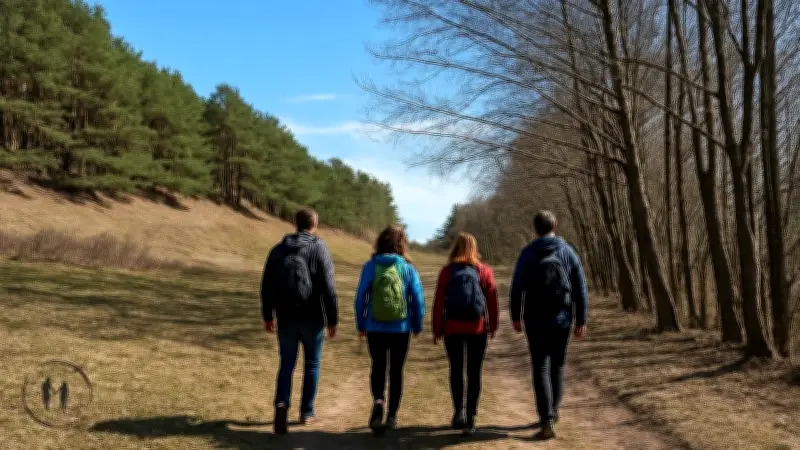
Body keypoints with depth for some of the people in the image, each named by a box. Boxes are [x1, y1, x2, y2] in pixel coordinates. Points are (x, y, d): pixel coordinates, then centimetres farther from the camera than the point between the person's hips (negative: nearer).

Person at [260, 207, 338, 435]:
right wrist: (332, 319, -5)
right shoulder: (319, 249, -8)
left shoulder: (278, 249, 5)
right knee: (312, 364, 13)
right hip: (312, 318, -3)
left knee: (287, 364, 11)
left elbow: (267, 286, 7)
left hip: (286, 318, 3)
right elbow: (328, 288, -12)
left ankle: (281, 403, -11)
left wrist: (267, 315, 16)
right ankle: (306, 412, 19)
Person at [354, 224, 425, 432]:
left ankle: (378, 400, -8)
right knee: (396, 370, 14)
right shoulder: (408, 268, -5)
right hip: (400, 329, 0)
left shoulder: (370, 266, -5)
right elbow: (418, 299, -4)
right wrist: (417, 326, 10)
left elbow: (361, 297, -4)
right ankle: (392, 416, 16)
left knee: (378, 366, 18)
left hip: (375, 329, 0)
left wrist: (360, 324, 8)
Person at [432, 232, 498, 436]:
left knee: (456, 369, 16)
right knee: (474, 373, 7)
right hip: (477, 328, 0)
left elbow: (439, 302, -5)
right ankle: (470, 419, 7)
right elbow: (492, 300, -2)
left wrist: (437, 329, 3)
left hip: (452, 328, 0)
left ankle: (459, 410, 4)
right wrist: (493, 326, 11)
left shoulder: (447, 271, -3)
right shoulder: (484, 271, -2)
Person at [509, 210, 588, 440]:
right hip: (562, 319, 2)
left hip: (536, 320, -2)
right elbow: (580, 289, -1)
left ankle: (547, 421, -10)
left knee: (541, 369, 0)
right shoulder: (568, 252, 0)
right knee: (557, 365, 19)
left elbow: (517, 288, -5)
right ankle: (553, 411, 31)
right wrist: (581, 321, 4)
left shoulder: (528, 253, -5)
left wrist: (515, 316, 6)